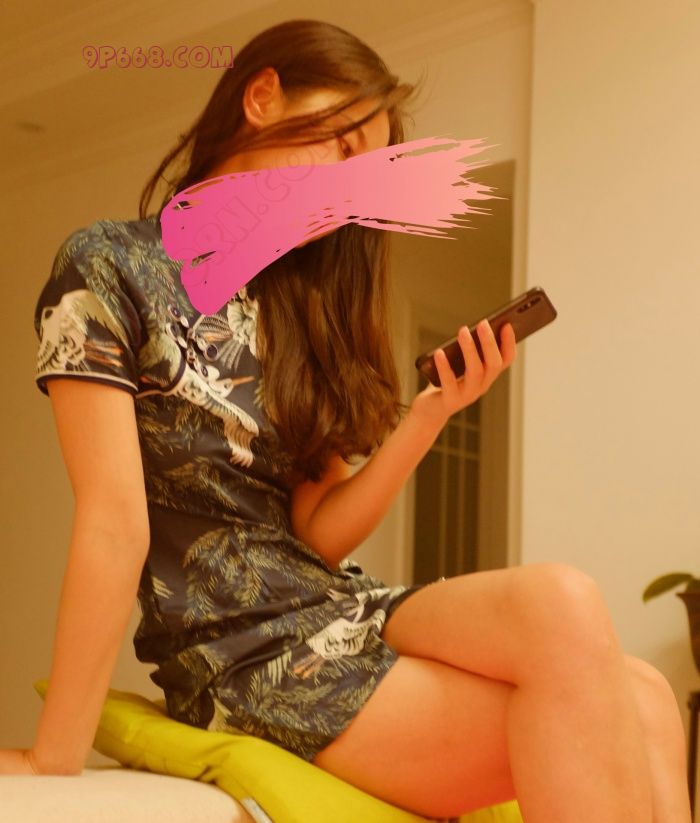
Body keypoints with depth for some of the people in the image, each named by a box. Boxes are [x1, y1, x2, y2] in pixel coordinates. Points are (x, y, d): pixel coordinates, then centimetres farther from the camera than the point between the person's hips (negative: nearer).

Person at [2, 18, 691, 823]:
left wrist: (428, 415, -7)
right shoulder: (107, 268, -4)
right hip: (245, 654, -6)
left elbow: (318, 534, 6)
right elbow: (115, 522, -12)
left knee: (637, 701, -21)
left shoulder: (294, 305, 15)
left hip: (345, 613, 6)